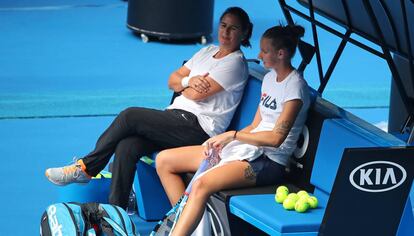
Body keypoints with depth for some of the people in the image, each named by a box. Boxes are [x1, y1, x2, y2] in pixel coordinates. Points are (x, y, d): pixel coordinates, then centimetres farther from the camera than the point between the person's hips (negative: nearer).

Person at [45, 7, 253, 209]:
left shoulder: (235, 63, -4)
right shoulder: (208, 51, 22)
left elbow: (197, 94, -13)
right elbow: (172, 80, 17)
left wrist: (181, 86, 8)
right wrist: (188, 81, -4)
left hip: (200, 127, -7)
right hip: (176, 115, 7)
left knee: (130, 116, -21)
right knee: (126, 146, -20)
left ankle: (85, 168, -8)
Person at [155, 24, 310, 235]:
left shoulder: (295, 86, -11)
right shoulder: (270, 77, 16)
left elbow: (276, 138, -19)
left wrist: (232, 135, -15)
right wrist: (222, 140, 1)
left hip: (269, 162, -10)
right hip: (248, 149, 10)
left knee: (202, 184, -36)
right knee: (163, 160, 1)